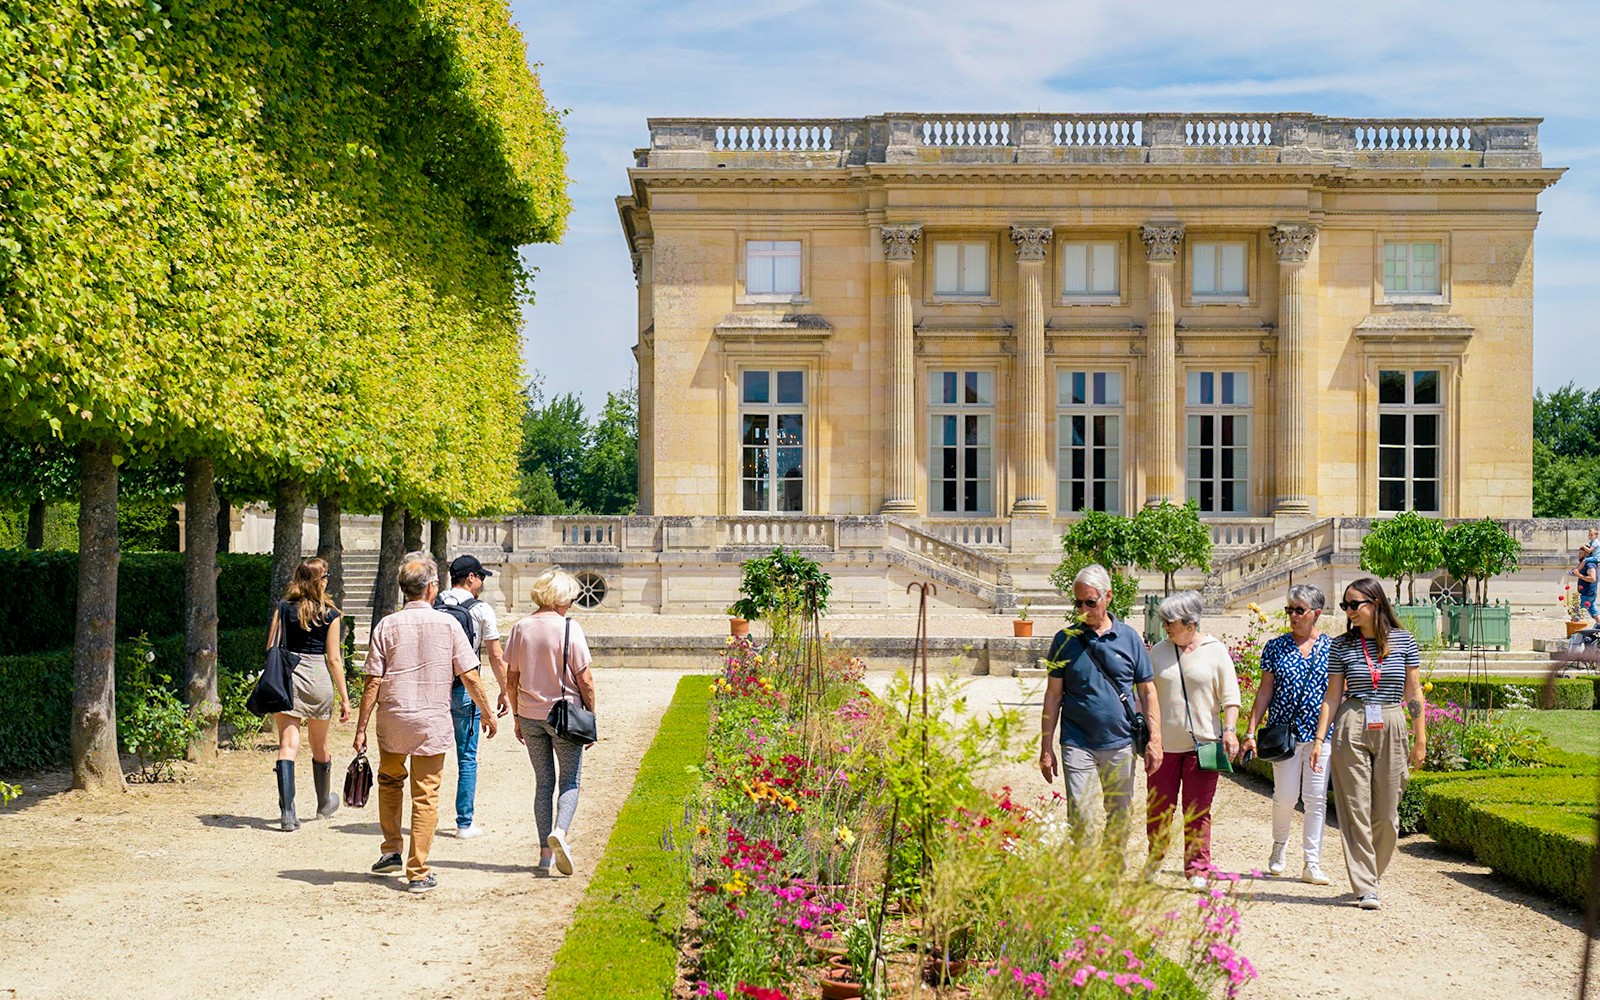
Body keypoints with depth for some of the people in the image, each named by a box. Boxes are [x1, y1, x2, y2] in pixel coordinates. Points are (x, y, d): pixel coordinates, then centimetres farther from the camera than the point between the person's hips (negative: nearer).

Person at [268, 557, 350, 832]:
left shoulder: (283, 608, 2)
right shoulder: (330, 614, -2)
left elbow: (270, 647, 2)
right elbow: (334, 659, -2)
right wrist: (344, 697, 3)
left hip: (287, 677, 1)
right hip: (318, 678, 0)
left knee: (287, 745, -4)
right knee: (320, 747, 17)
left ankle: (287, 812, -17)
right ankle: (324, 803, 37)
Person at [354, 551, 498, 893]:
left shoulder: (387, 625, -3)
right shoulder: (447, 624, -4)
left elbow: (373, 682, -5)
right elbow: (470, 676, -3)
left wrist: (361, 727, 1)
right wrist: (487, 712, 10)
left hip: (392, 719, 1)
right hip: (432, 722, -1)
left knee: (390, 780, 25)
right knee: (425, 796, 5)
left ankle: (391, 852, 23)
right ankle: (418, 873, 4)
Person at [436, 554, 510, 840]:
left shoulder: (432, 608, 4)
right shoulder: (482, 610, -5)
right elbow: (496, 658, -4)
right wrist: (504, 691, 6)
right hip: (465, 691, -3)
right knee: (467, 759, 4)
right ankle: (465, 824, 6)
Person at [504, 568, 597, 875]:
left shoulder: (521, 628, 1)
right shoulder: (569, 628, -12)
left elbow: (511, 679, 5)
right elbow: (585, 681, -11)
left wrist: (517, 716, 15)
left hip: (530, 715, 4)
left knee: (543, 781, 13)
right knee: (570, 781, 7)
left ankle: (545, 852, 12)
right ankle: (560, 831, -18)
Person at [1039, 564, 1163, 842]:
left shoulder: (1130, 638, 4)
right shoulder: (1066, 640, 2)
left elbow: (1147, 692, 8)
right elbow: (1053, 695, 4)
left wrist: (1155, 740, 0)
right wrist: (1046, 748, 1)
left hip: (1120, 744, 1)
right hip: (1077, 744, -1)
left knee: (1120, 818, 9)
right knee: (1079, 817, -7)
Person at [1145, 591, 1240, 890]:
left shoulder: (1216, 651, 2)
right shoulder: (1159, 651, 8)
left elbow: (1230, 697, 3)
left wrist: (1229, 730, -9)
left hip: (1202, 742, -2)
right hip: (1163, 743, 2)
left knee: (1197, 811, 0)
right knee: (1158, 808, 7)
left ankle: (1197, 869, 8)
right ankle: (1154, 859, 29)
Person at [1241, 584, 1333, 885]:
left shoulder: (1332, 647, 3)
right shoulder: (1275, 647, 5)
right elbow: (1265, 691, 6)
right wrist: (1250, 732, 2)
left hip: (1322, 734, 0)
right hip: (1284, 732, 0)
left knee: (1316, 798, 0)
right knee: (1285, 796, -1)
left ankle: (1312, 864, 6)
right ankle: (1280, 846, 27)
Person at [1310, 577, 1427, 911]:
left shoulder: (1404, 641, 3)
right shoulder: (1341, 646, 4)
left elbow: (1414, 694, 5)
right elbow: (1332, 696, 6)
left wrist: (1420, 740, 3)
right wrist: (1319, 738, -1)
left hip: (1391, 729, 0)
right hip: (1351, 729, 0)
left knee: (1386, 814, 3)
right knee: (1356, 810, -3)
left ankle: (1370, 874, 23)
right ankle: (1365, 888, 0)